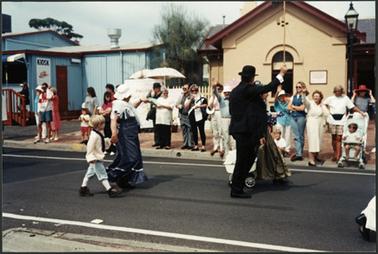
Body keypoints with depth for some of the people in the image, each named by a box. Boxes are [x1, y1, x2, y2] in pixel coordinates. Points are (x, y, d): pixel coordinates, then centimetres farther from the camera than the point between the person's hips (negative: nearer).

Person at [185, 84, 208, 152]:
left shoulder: (201, 97, 3)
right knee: (194, 131, 8)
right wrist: (191, 99, -7)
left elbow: (206, 104, 0)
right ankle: (196, 146, 16)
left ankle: (203, 146, -1)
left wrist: (199, 106, -11)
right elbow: (186, 107, 1)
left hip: (200, 116, -4)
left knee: (201, 131, -3)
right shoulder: (189, 98, 13)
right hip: (192, 117, 4)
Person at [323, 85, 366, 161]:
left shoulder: (345, 98, 6)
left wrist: (360, 112, -4)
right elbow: (324, 105, 17)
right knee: (334, 137, 6)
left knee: (339, 138, -8)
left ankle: (338, 155, -8)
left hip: (341, 120, -1)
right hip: (332, 120, 1)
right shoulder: (330, 98, 8)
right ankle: (335, 154, 18)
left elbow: (353, 107, 4)